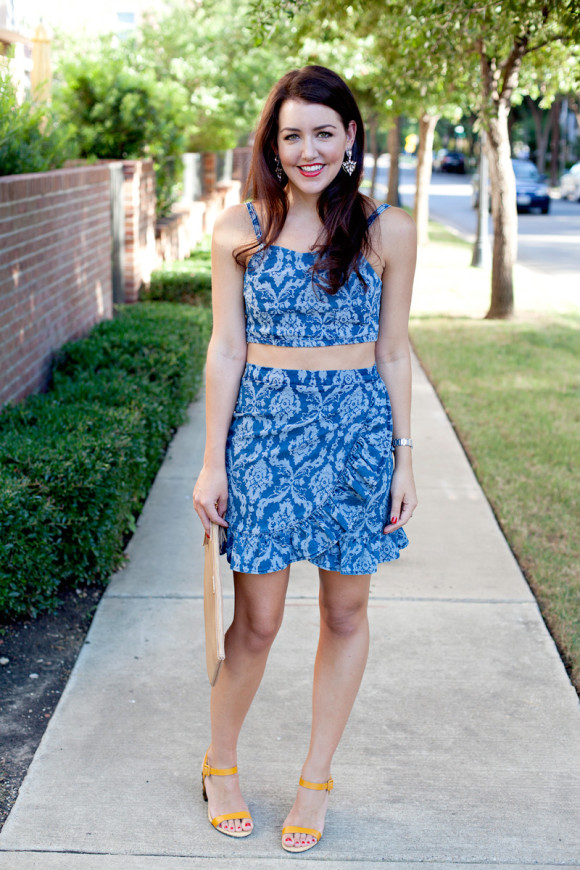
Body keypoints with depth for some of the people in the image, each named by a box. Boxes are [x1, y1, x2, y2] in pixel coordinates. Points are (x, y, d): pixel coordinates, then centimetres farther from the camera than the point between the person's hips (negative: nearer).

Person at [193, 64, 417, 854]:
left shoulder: (388, 231, 0)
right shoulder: (240, 229, -1)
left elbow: (393, 354, 4)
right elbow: (226, 350, 1)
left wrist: (403, 457, 2)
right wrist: (213, 461, 0)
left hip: (356, 434, 1)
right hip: (264, 433, -1)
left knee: (345, 613, 10)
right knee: (257, 620, 5)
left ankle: (316, 777, 29)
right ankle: (220, 762, 31)